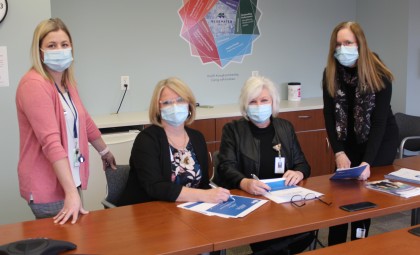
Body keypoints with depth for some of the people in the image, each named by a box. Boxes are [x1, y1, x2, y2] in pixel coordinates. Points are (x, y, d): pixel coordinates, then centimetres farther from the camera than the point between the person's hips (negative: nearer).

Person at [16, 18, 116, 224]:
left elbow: (84, 121, 25)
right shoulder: (34, 84, -18)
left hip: (68, 180, 8)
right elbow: (51, 141, -27)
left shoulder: (67, 82, 10)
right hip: (48, 187, -8)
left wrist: (105, 152, 34)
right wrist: (72, 192, -31)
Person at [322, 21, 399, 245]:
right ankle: (334, 247, 15)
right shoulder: (330, 74, -13)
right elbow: (330, 116, -11)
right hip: (349, 141, 3)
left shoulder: (379, 75, -23)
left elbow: (379, 122, -25)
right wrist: (339, 152, -21)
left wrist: (367, 162, -33)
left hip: (381, 141, -3)